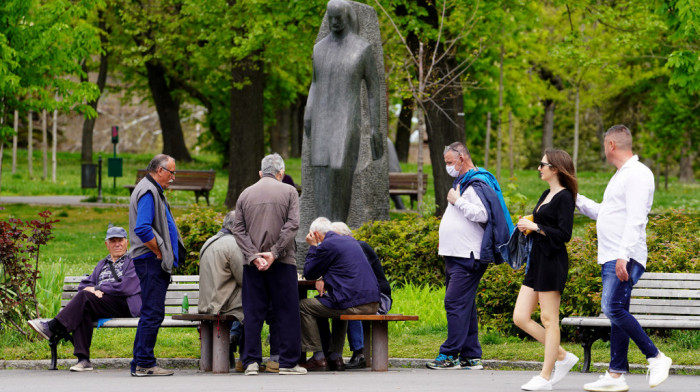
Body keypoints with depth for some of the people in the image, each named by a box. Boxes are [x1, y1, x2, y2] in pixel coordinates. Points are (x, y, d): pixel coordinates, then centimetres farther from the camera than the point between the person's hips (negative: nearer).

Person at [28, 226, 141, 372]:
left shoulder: (133, 262, 9)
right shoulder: (102, 264, 31)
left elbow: (126, 287, -7)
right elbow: (84, 285, 21)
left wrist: (98, 288, -7)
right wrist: (90, 289, -5)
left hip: (123, 305, -5)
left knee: (85, 296, -29)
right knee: (83, 311, -31)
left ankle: (52, 328, -34)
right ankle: (83, 359, -38)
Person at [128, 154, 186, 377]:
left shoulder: (153, 191, 21)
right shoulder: (148, 191, -12)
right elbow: (142, 229, -24)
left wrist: (167, 255, 17)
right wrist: (160, 252, -15)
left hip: (157, 263, 11)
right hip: (151, 261, -11)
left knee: (152, 314, 11)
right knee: (152, 313, -10)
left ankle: (142, 363, 13)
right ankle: (144, 364, -10)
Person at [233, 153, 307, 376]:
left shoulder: (246, 194, 9)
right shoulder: (289, 192, 1)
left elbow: (238, 230, 1)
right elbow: (292, 225, -10)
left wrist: (253, 256, -6)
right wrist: (274, 253, -11)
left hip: (252, 264, 3)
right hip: (282, 264, -2)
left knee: (253, 313, 5)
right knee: (287, 312, 3)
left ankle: (251, 361, 1)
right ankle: (288, 362, 2)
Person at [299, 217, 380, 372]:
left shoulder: (326, 246, -6)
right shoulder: (350, 241, 21)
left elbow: (309, 273, 2)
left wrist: (313, 247, 11)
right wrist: (326, 281, 19)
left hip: (353, 305, -8)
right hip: (372, 303, 8)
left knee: (303, 306, 6)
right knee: (340, 306, 40)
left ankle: (318, 358, 4)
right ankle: (336, 357, 32)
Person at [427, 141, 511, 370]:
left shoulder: (477, 185, -11)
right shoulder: (462, 183, 21)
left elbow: (481, 214, -24)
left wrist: (457, 201, -17)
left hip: (468, 257, -11)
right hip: (456, 256, 11)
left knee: (455, 303, -13)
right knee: (464, 305, 9)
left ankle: (450, 354, -14)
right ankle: (471, 357, 11)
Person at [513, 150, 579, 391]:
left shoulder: (564, 197, -11)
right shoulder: (547, 195, 17)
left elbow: (564, 233, -18)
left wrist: (535, 227, -14)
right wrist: (528, 227, 9)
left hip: (552, 262, -10)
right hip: (536, 262, 10)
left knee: (549, 319, -4)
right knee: (520, 318, 5)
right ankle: (562, 357, 16)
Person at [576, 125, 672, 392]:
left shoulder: (638, 174, -10)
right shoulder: (620, 176, 22)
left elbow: (635, 219, -20)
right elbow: (604, 213, 33)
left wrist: (623, 255, -27)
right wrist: (576, 199, 32)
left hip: (625, 258, -10)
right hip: (611, 258, 10)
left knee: (613, 308, -20)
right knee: (616, 313, 8)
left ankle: (656, 358, -15)